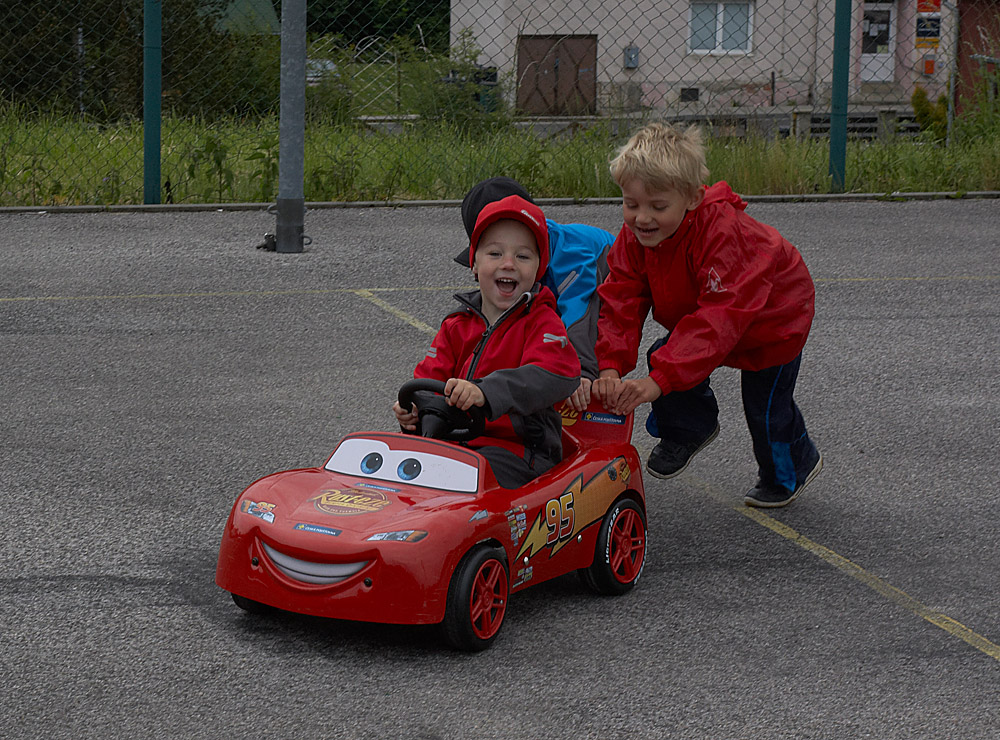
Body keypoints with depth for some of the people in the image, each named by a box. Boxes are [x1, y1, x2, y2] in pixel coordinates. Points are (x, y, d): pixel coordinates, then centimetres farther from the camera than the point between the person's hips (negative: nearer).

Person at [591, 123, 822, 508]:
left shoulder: (725, 235, -44)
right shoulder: (634, 237, -23)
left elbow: (720, 318, -51)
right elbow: (620, 303, -23)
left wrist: (658, 381, -58)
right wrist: (610, 367, -42)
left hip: (773, 320, -6)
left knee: (766, 404, 3)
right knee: (665, 358, -11)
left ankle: (788, 472, 34)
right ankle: (687, 429, 19)